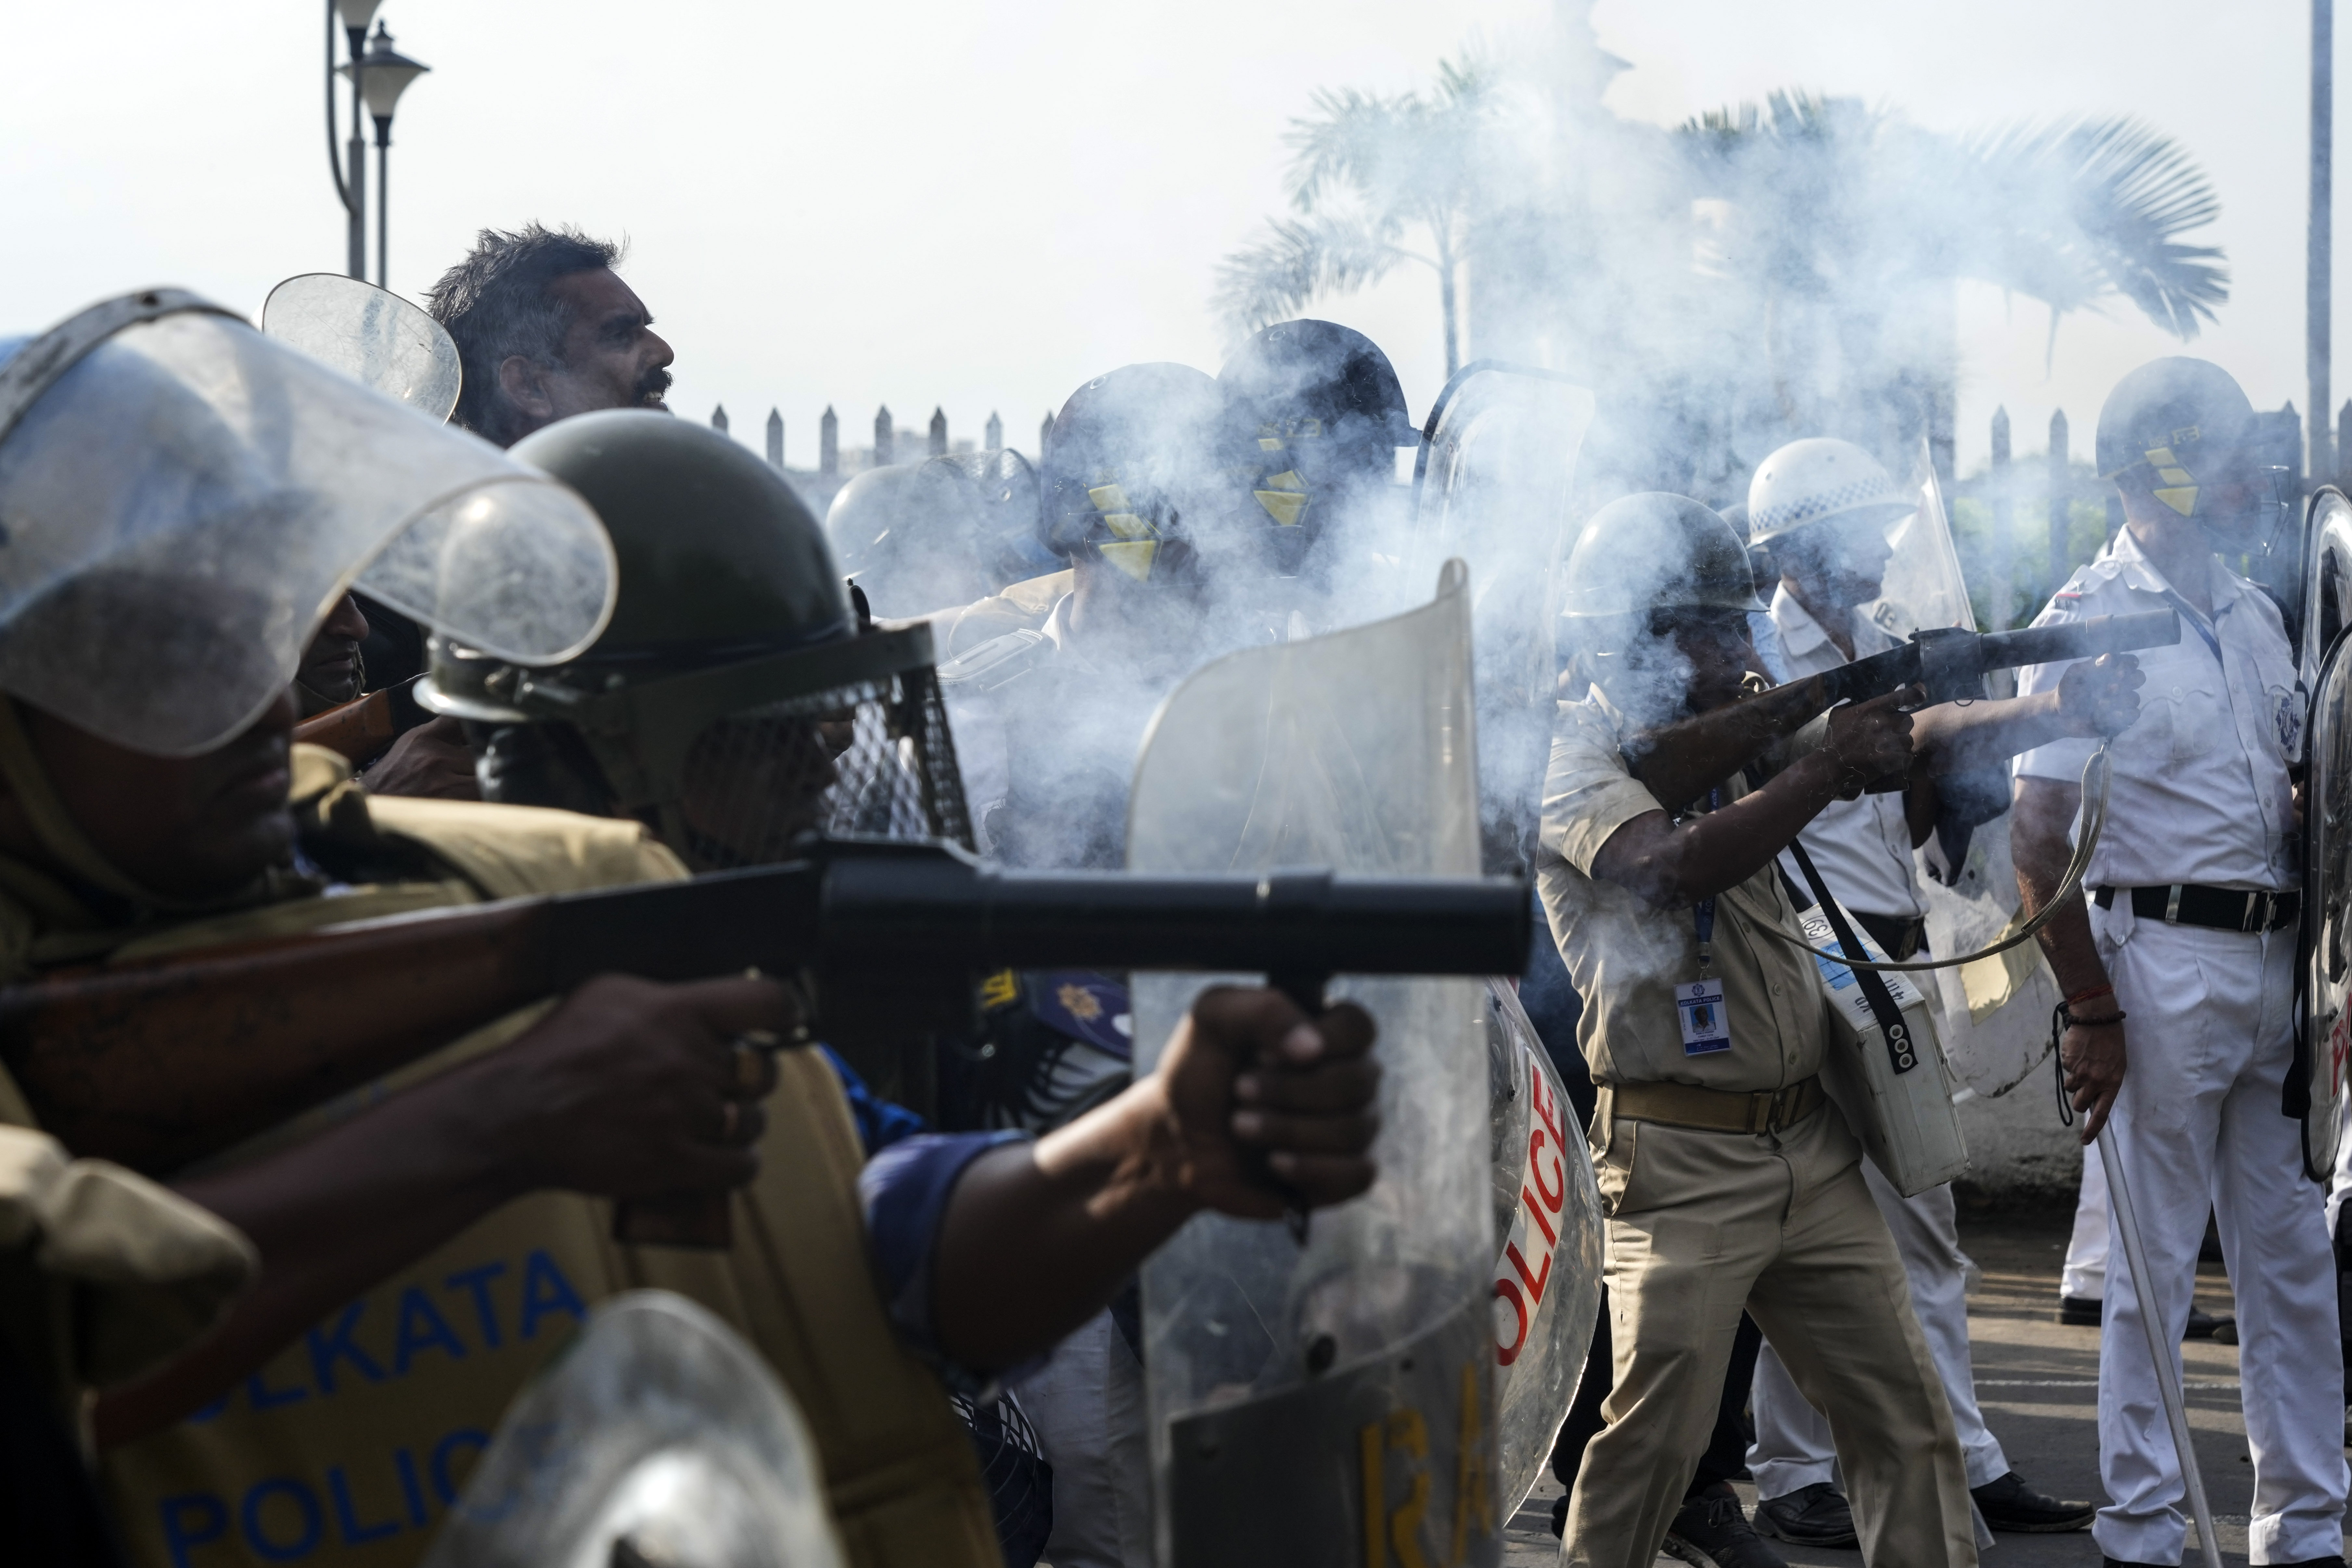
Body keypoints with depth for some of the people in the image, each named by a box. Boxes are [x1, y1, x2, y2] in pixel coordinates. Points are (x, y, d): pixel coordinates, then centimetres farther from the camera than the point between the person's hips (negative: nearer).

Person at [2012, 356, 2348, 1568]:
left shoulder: (2253, 614, 13)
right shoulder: (2090, 621, -10)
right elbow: (2040, 836, -13)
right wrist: (2090, 1011, -16)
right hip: (2162, 958, -7)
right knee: (2155, 1264, 1)